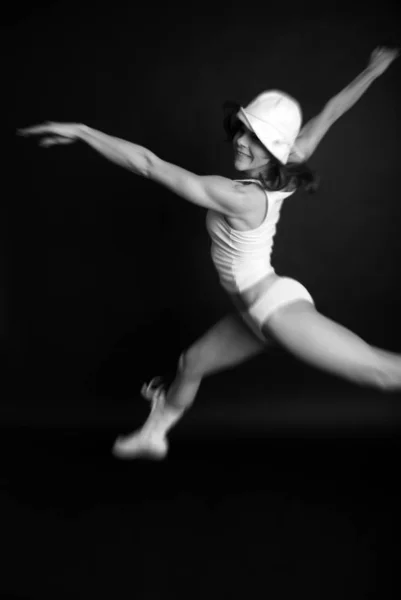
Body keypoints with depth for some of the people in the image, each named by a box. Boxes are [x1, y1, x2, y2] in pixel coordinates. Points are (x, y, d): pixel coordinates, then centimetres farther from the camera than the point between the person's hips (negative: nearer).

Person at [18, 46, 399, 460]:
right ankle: (152, 436, 43)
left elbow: (149, 165, -30)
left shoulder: (240, 197, -29)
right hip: (255, 312, 10)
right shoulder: (280, 174, -6)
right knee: (192, 363, 21)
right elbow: (328, 114, 3)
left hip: (276, 305, -10)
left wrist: (80, 131, -26)